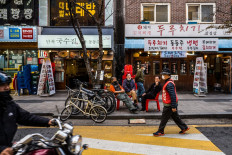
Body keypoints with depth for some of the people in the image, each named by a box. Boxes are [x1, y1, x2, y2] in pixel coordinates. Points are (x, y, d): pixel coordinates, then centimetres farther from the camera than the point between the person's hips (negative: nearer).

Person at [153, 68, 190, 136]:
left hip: (169, 106, -10)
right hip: (172, 105, 10)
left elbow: (173, 96, -26)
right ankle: (184, 128, 27)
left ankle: (160, 132, 13)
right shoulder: (168, 82, 12)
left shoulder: (169, 84, -22)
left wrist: (173, 106, -26)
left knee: (164, 118, 1)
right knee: (175, 117, 18)